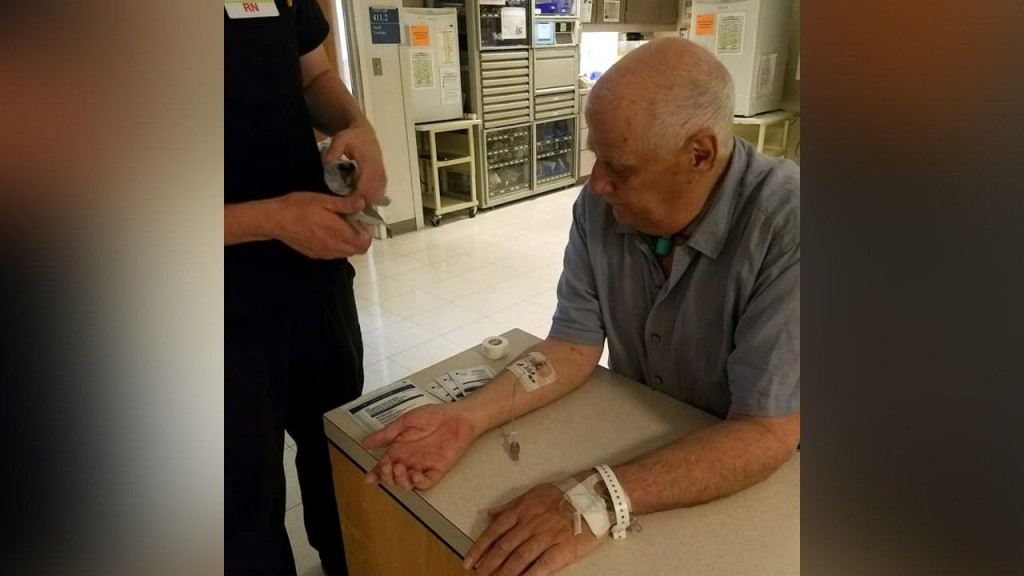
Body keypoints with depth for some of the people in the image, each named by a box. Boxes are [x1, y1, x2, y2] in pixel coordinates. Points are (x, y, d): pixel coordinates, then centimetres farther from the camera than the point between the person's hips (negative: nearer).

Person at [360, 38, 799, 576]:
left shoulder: (785, 226, -26)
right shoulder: (601, 205, -11)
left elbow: (767, 432, -27)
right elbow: (574, 347, -8)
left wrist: (604, 498, -38)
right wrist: (467, 416, -22)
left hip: (741, 479, -3)